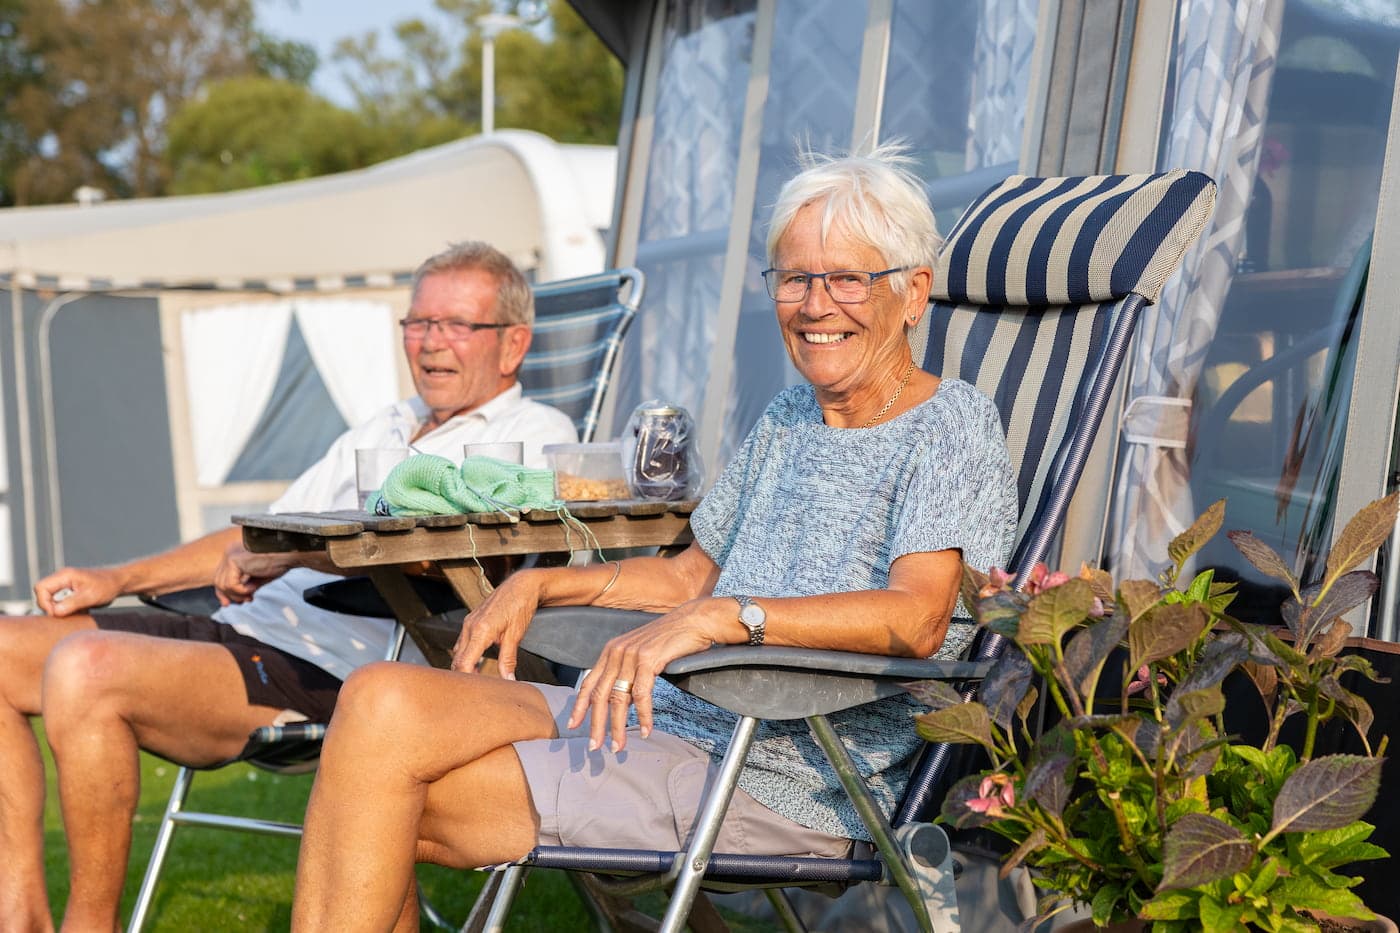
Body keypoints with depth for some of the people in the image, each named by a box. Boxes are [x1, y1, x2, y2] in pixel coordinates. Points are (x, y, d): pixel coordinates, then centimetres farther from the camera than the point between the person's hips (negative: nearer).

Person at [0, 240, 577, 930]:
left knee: (85, 667, -28)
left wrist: (287, 555, -19)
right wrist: (117, 579, 19)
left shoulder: (536, 432, 3)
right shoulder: (381, 431, 28)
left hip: (334, 670, -9)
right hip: (243, 631, 9)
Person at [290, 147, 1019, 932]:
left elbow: (917, 618, -22)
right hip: (672, 715, 8)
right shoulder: (789, 421, 19)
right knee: (379, 698, -9)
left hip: (778, 780, -8)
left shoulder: (953, 424, -5)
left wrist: (721, 617, -31)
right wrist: (539, 585, 15)